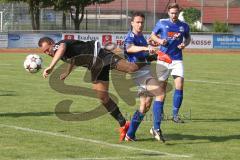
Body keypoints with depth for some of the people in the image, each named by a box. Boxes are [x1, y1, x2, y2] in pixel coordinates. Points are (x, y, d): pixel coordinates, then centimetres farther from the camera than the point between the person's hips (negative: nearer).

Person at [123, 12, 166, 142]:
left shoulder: (141, 37, 19)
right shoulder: (131, 37, -9)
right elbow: (129, 48, -35)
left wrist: (152, 55, 17)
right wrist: (145, 48, -50)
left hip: (145, 71, 9)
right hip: (139, 72, -9)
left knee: (145, 106, 11)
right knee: (160, 94, -24)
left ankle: (130, 134, 17)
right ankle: (156, 129, -26)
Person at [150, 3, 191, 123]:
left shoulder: (184, 26, 4)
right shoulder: (162, 23, 0)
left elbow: (188, 38, 20)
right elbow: (153, 35, 11)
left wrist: (185, 44, -2)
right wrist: (159, 40, -10)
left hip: (177, 60, 1)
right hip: (163, 59, -1)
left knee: (179, 85, -12)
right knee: (162, 87, 6)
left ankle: (175, 114, -4)